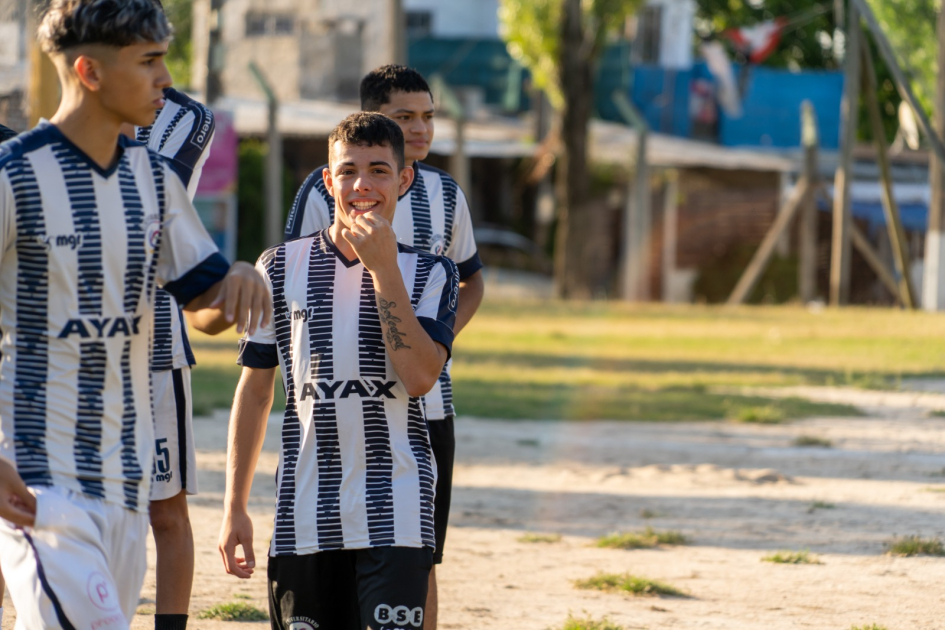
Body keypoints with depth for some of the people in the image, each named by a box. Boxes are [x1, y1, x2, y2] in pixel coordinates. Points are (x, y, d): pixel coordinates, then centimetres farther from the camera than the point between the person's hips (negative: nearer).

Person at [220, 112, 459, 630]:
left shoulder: (430, 273, 5)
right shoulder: (282, 267, 7)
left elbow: (420, 377, -11)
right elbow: (254, 391, 10)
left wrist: (382, 268, -12)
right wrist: (234, 508, 7)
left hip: (396, 514, -2)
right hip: (305, 513, 2)